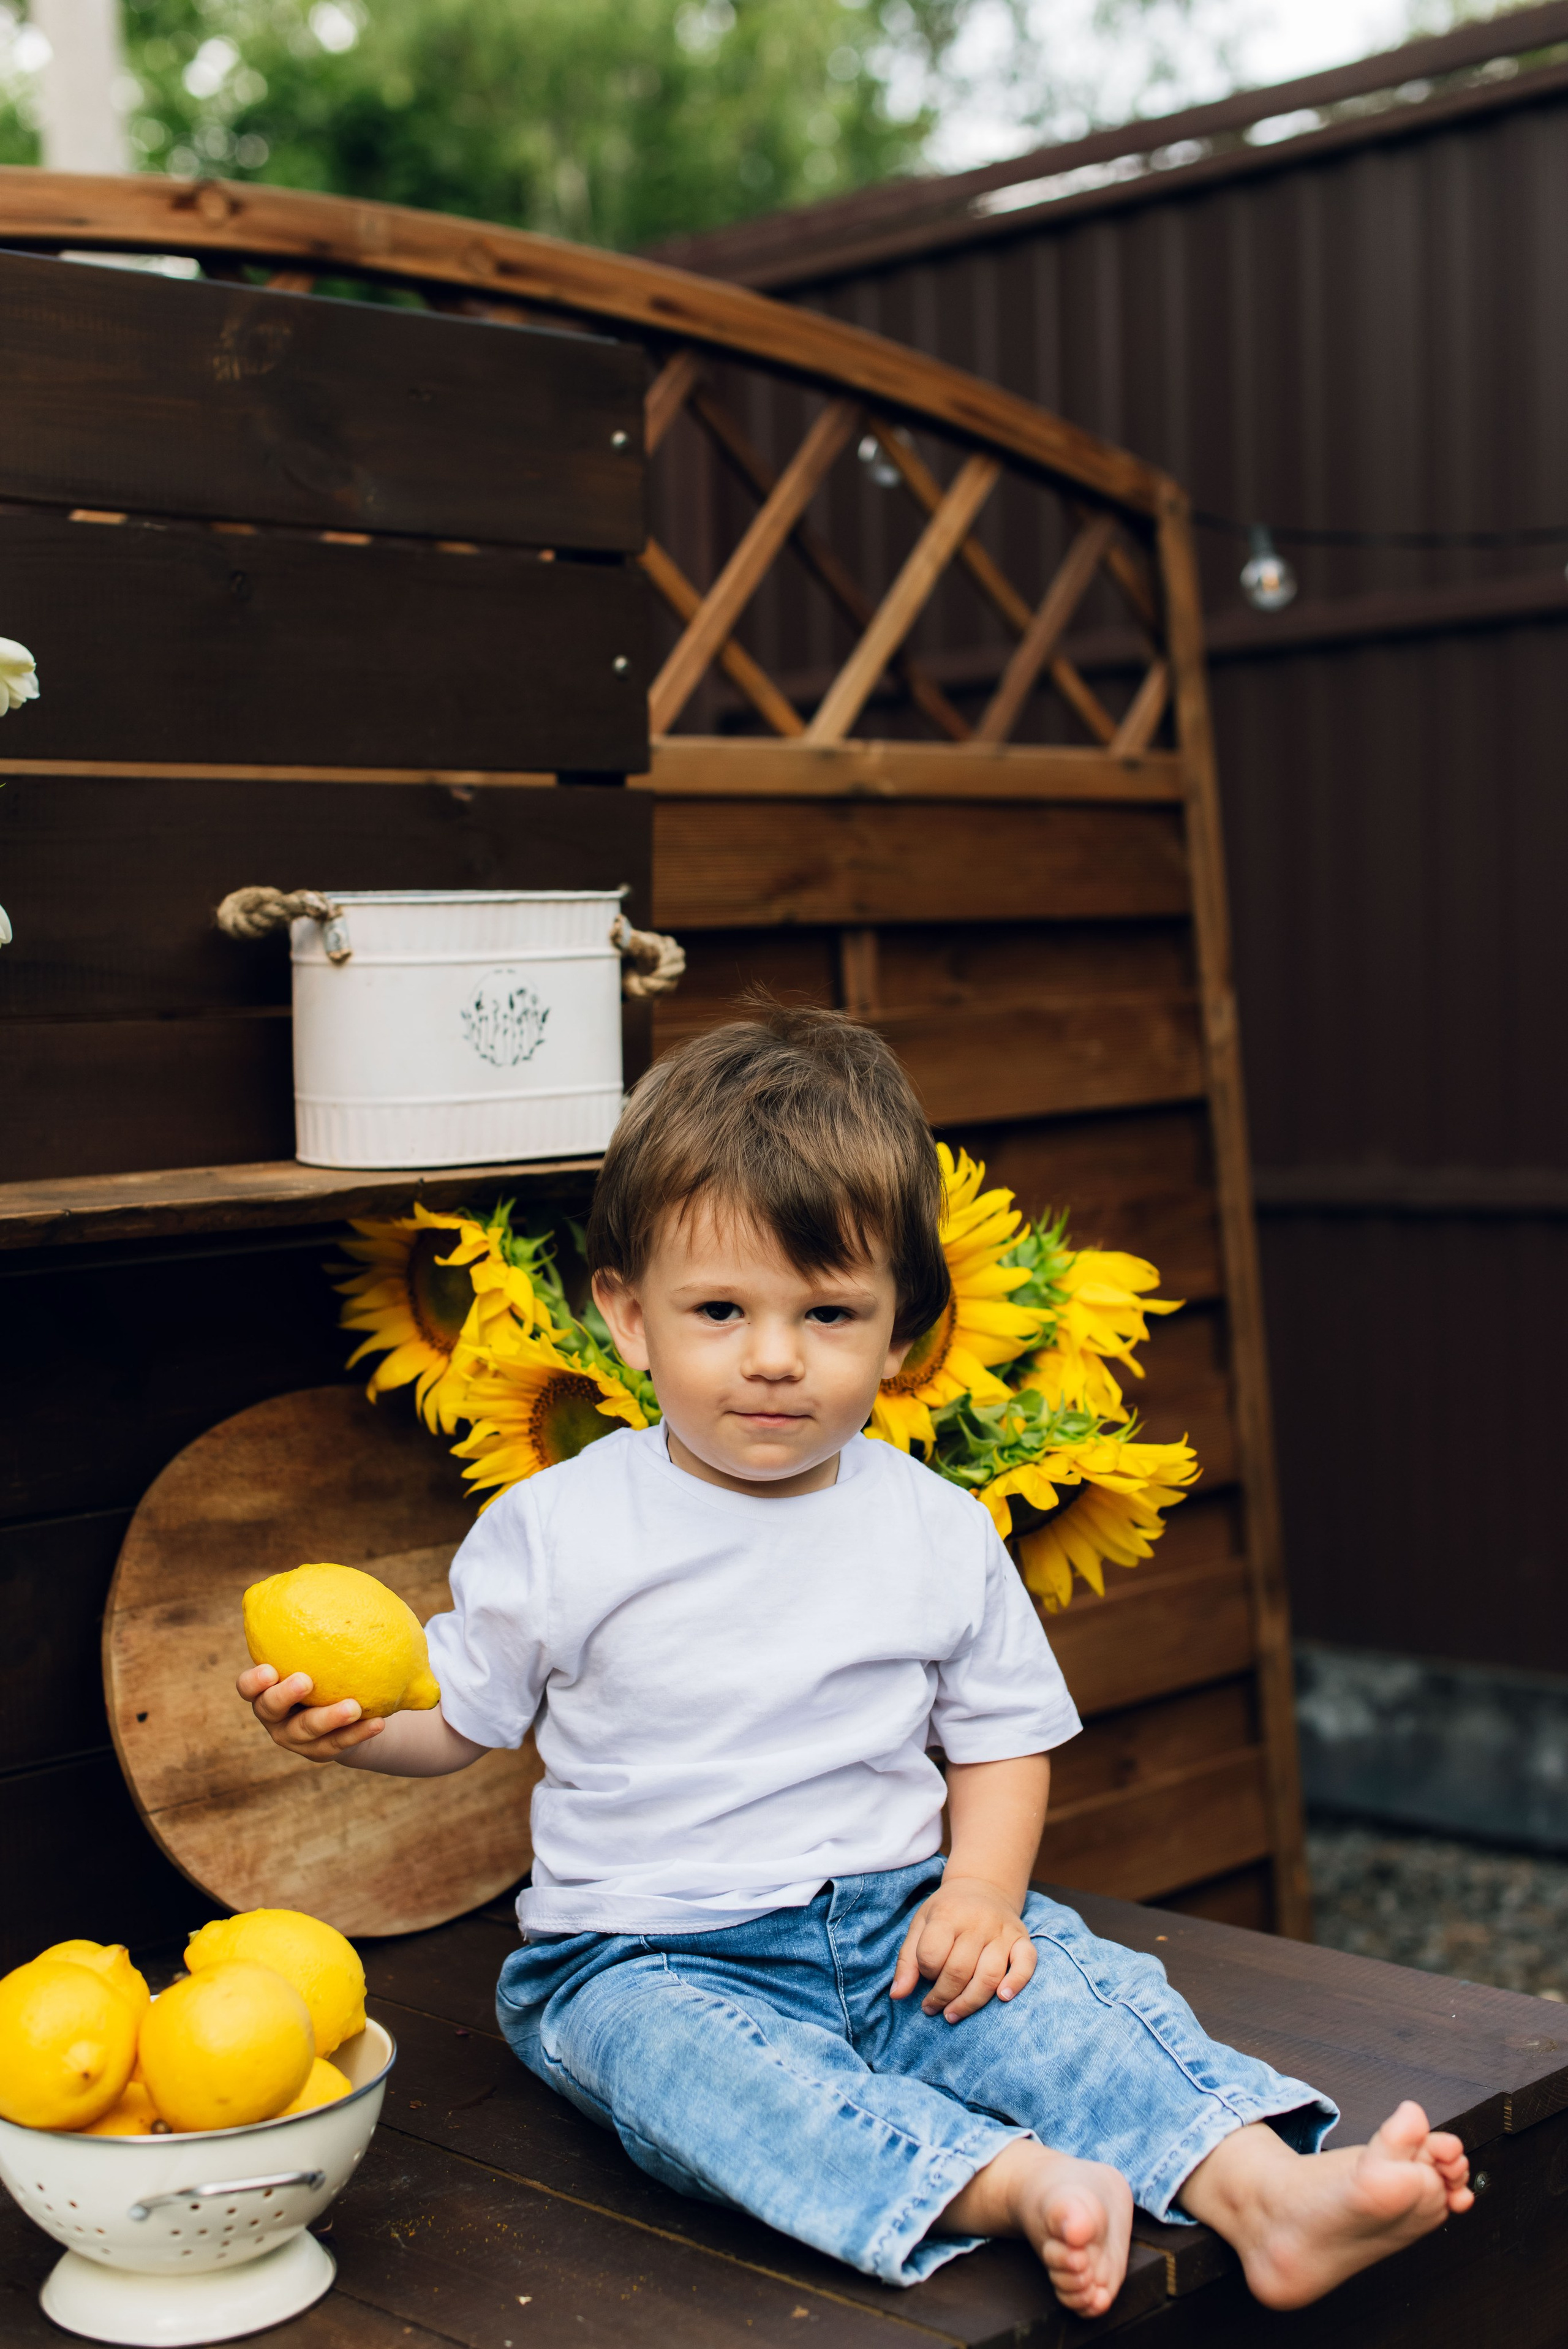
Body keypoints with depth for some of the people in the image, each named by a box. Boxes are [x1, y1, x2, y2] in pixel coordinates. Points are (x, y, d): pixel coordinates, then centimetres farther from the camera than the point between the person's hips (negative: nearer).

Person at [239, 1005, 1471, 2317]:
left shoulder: (939, 1533, 3)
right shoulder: (558, 1531, -5)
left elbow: (1002, 1735, 11)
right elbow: (460, 1715, 4)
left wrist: (982, 1888, -7)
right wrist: (346, 1722, -17)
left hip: (892, 1924, 3)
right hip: (650, 1953, -3)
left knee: (1067, 1981, -22)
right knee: (675, 2055, -34)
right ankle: (1023, 2186, -51)